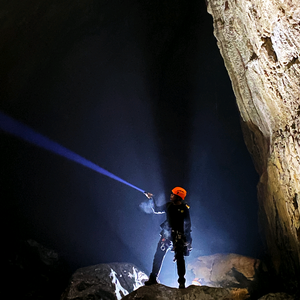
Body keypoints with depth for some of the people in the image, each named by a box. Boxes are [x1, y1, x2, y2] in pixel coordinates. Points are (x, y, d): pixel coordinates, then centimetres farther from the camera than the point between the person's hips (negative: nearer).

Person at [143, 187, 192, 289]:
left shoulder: (184, 209, -6)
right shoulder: (168, 205, 5)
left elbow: (187, 225, -3)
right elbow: (156, 210, 17)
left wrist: (187, 239, -8)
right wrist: (152, 200, 7)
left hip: (179, 235, -4)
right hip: (167, 233, 4)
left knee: (180, 258, -4)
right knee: (158, 255, -2)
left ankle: (182, 281, 8)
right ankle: (153, 278, 5)